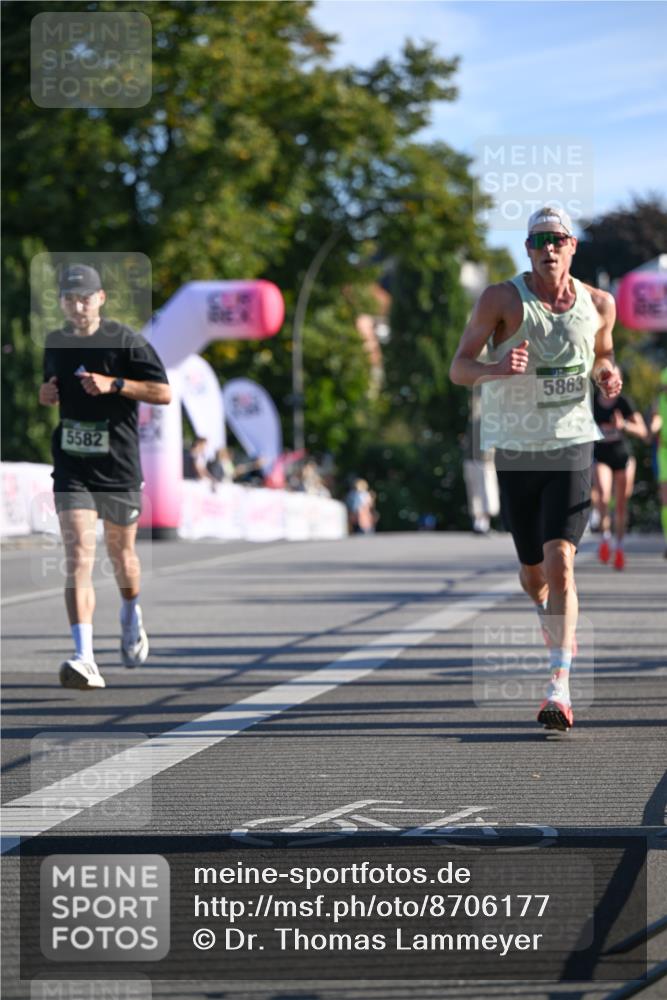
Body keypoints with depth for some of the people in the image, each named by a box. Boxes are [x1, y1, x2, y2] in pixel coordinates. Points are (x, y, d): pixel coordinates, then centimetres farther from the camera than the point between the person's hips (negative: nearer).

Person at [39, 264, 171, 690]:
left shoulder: (126, 341, -6)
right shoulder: (54, 343, 8)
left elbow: (164, 392, -9)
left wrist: (113, 384, -19)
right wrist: (46, 394, 3)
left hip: (119, 467, -1)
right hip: (73, 470, 1)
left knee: (121, 554, 16)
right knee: (79, 557, -15)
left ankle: (132, 616, 50)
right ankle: (85, 659, -24)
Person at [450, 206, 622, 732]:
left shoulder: (599, 304, 3)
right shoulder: (502, 299, -5)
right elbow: (459, 368, -6)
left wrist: (608, 373, -2)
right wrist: (496, 368, -27)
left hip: (571, 450, 0)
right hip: (515, 452, 0)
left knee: (559, 562, -17)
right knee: (533, 574, 10)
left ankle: (559, 688, -20)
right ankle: (555, 625, 46)